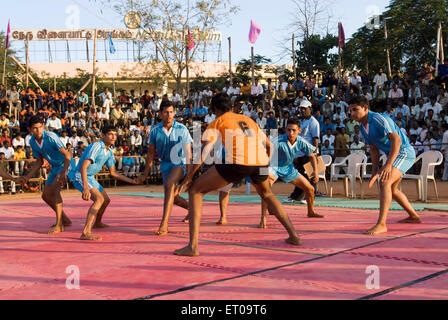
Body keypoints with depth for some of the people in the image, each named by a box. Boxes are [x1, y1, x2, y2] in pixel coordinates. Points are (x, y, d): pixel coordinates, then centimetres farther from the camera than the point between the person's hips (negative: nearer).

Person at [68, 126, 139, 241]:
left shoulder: (109, 152, 6)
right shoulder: (96, 147, -23)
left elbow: (113, 172, 16)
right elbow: (83, 167, -33)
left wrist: (131, 181, 13)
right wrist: (85, 187, -42)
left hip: (90, 178, 10)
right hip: (79, 176, -10)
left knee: (106, 200, 22)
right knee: (99, 199, -28)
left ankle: (97, 223, 48)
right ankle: (86, 232, -37)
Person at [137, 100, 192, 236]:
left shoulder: (182, 129, -13)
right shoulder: (155, 131, -6)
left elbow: (188, 153, -11)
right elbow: (151, 153, 5)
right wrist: (145, 174, 7)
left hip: (180, 163, -4)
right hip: (165, 164, 5)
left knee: (169, 185, -31)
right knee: (173, 197, 9)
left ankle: (164, 225, -34)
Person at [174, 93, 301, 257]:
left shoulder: (217, 122, 18)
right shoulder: (249, 120, 31)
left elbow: (204, 151, 4)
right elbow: (269, 145, 37)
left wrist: (189, 177, 7)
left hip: (236, 162, -5)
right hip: (260, 162, 5)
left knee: (195, 191, 10)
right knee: (267, 194, 36)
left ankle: (193, 246, -1)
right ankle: (294, 236, 33)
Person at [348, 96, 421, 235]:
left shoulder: (378, 119, -22)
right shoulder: (363, 127, 6)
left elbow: (396, 140, -31)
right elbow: (374, 149, 15)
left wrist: (388, 165, -36)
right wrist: (374, 170, 6)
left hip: (404, 152, -10)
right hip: (394, 155, 10)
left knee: (385, 182, -27)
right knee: (392, 189, 21)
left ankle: (381, 224, -32)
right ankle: (414, 216, 39)